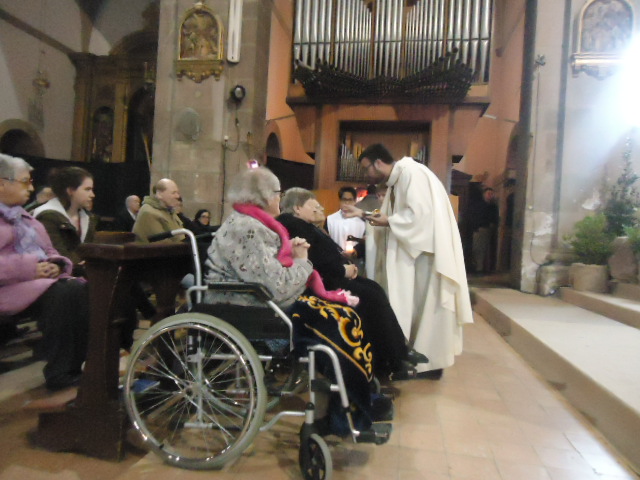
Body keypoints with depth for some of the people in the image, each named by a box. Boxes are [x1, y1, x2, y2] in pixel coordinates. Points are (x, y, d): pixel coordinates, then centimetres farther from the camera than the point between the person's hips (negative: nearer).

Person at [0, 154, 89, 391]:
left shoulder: (25, 217, 25)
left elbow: (50, 252, 25)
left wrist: (55, 265, 1)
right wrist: (28, 268, -20)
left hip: (43, 280, 7)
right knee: (65, 294, -34)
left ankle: (83, 360, -18)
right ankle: (59, 373, -23)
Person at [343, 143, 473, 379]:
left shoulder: (411, 172, -14)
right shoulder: (397, 179, 16)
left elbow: (420, 213, -23)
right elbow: (397, 215, 19)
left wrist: (388, 221, -12)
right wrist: (361, 214, 12)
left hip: (426, 249, -10)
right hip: (413, 247, 10)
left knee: (425, 304, -3)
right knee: (411, 305, 11)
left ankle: (430, 362, 8)